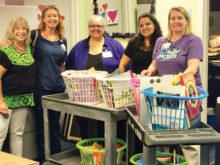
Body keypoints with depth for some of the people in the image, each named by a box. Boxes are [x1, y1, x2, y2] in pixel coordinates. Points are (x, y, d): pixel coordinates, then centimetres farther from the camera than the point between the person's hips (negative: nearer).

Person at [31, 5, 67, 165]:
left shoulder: (62, 40, 10)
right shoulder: (35, 35, -4)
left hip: (58, 87, 4)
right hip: (41, 87, -4)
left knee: (56, 124, 14)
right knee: (42, 125, 5)